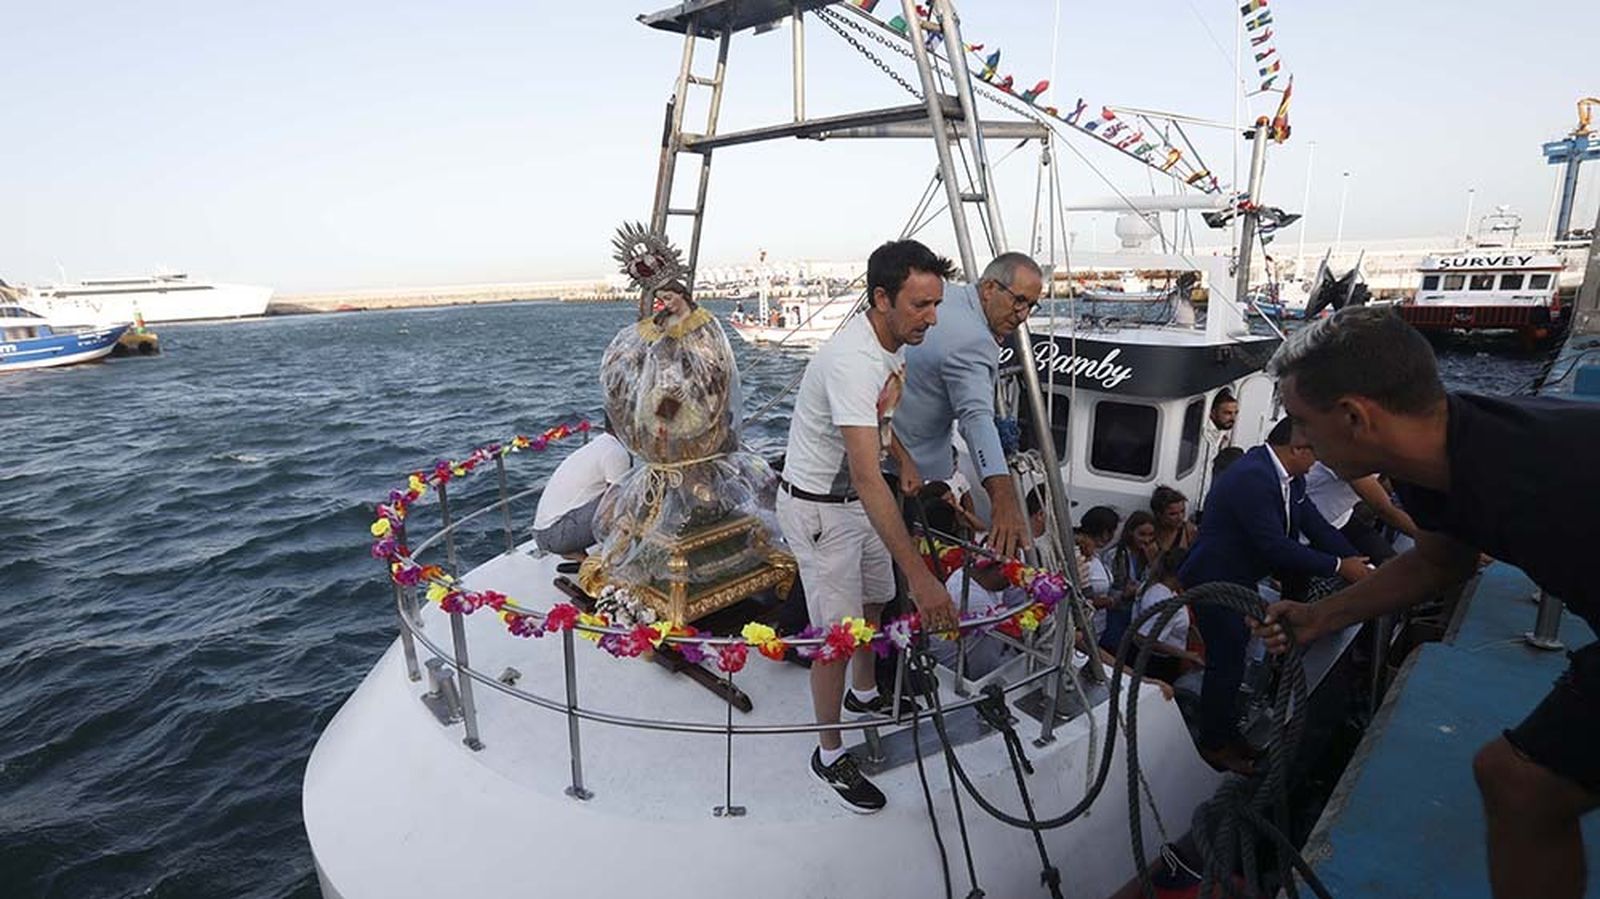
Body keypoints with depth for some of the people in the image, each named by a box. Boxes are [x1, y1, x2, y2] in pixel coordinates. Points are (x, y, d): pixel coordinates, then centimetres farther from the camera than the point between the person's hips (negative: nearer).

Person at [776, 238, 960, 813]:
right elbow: (867, 479, -41)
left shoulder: (892, 345, -2)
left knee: (874, 601, 24)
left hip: (857, 501, 9)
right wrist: (919, 575, -43)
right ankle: (829, 755, 19)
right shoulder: (853, 362, -33)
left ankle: (866, 695, 50)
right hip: (818, 509, -9)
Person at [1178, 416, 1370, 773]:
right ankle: (1214, 745, 20)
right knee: (1226, 664, 1)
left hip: (1241, 579, 10)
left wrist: (1356, 560, -8)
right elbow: (1275, 546, -29)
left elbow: (1314, 524, 4)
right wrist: (1338, 567, -22)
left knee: (1233, 658, 20)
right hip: (1214, 581, -10)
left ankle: (1225, 732, 38)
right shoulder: (1252, 477, -28)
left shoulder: (1289, 476, 2)